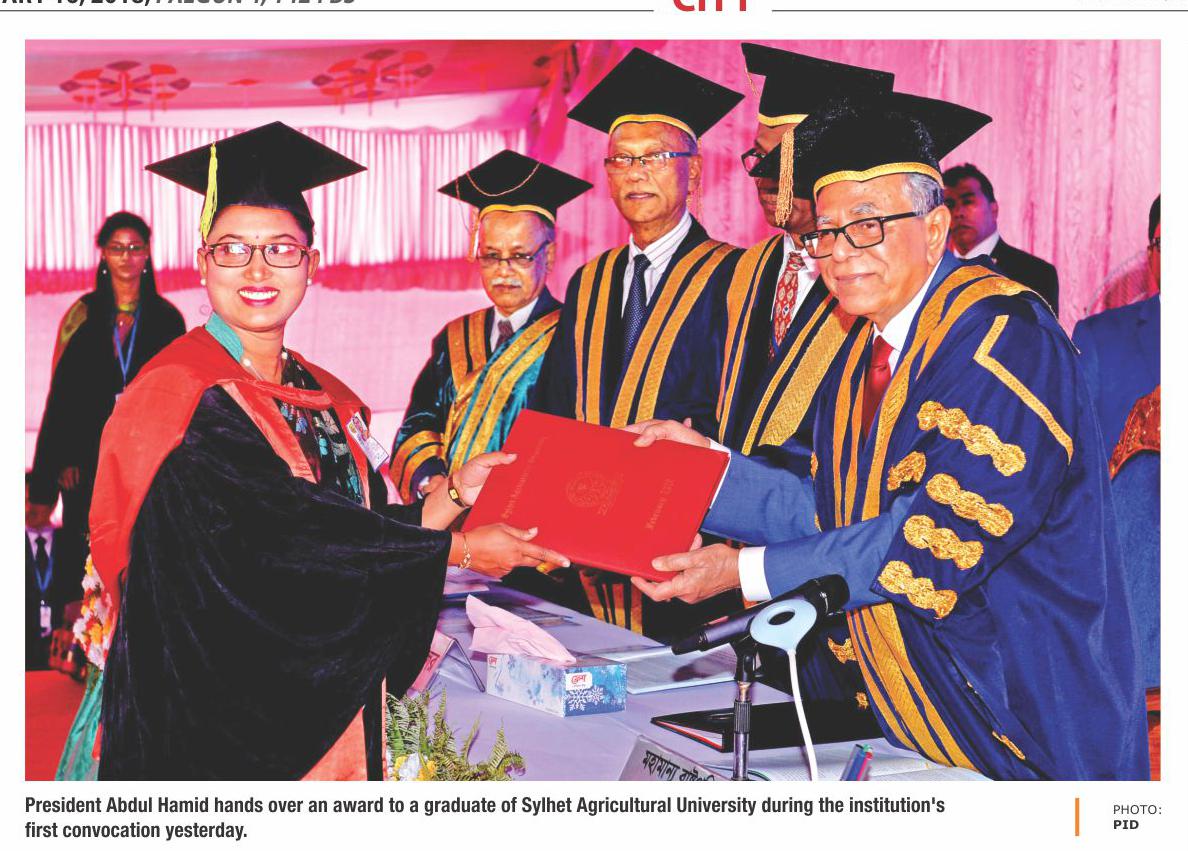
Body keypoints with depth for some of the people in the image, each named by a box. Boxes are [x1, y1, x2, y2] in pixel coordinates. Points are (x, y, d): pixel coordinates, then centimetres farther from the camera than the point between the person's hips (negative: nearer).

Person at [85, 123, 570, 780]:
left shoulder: (331, 402, 9)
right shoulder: (182, 392, -14)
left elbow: (360, 544, 9)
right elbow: (284, 537, -22)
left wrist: (454, 493, -4)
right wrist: (458, 550, -18)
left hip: (321, 696, 7)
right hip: (212, 707, -6)